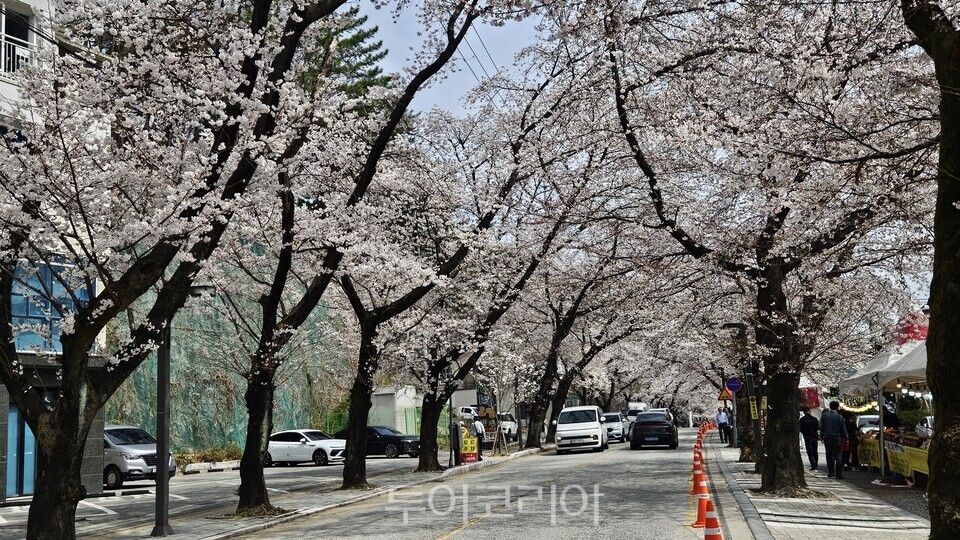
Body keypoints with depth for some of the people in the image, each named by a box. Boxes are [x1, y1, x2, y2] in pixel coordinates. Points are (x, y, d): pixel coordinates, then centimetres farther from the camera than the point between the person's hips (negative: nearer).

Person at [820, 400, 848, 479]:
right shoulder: (839, 417, -7)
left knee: (829, 456, 11)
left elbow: (821, 427, 6)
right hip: (836, 437, -3)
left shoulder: (824, 415, 2)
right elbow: (843, 428, -1)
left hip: (827, 437, 3)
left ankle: (830, 472, 12)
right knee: (838, 456, 0)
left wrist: (822, 436, 14)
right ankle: (838, 473, -5)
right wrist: (844, 437, 11)